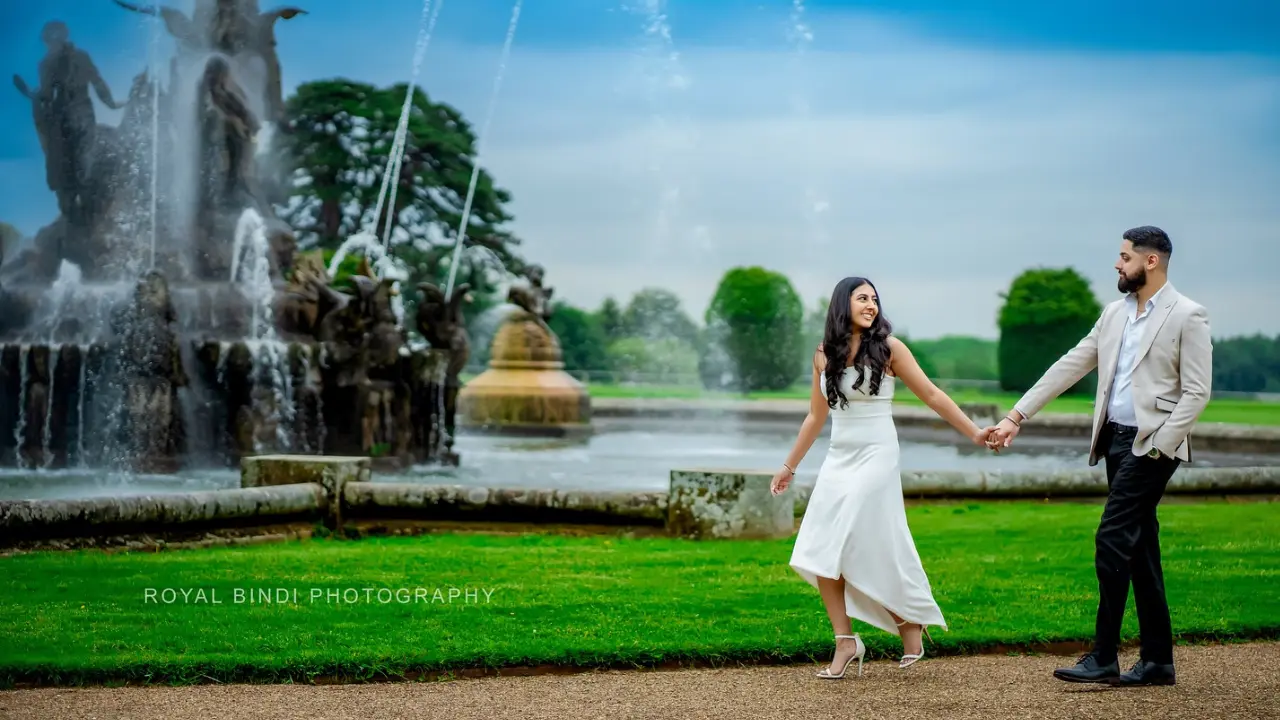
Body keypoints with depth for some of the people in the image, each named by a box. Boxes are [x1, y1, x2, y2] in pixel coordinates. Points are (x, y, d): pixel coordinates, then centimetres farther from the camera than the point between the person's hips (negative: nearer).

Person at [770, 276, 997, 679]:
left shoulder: (888, 348, -4)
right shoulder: (824, 355, 8)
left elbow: (932, 396, 1)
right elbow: (816, 417, 18)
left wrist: (973, 433, -3)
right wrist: (790, 467, 23)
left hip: (876, 458, -5)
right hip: (838, 460, 5)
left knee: (873, 549, -9)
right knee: (819, 554, -4)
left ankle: (911, 623, 14)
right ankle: (845, 642, 3)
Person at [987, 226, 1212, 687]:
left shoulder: (1188, 317, -7)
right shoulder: (1115, 313, 14)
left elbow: (1196, 391, -11)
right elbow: (1070, 367, 13)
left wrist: (1160, 445, -17)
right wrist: (1017, 415, 9)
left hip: (1152, 444, -7)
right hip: (1116, 440, 7)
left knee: (1112, 540, -14)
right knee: (1139, 549, 9)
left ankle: (1102, 657, -10)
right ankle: (1157, 661, 15)